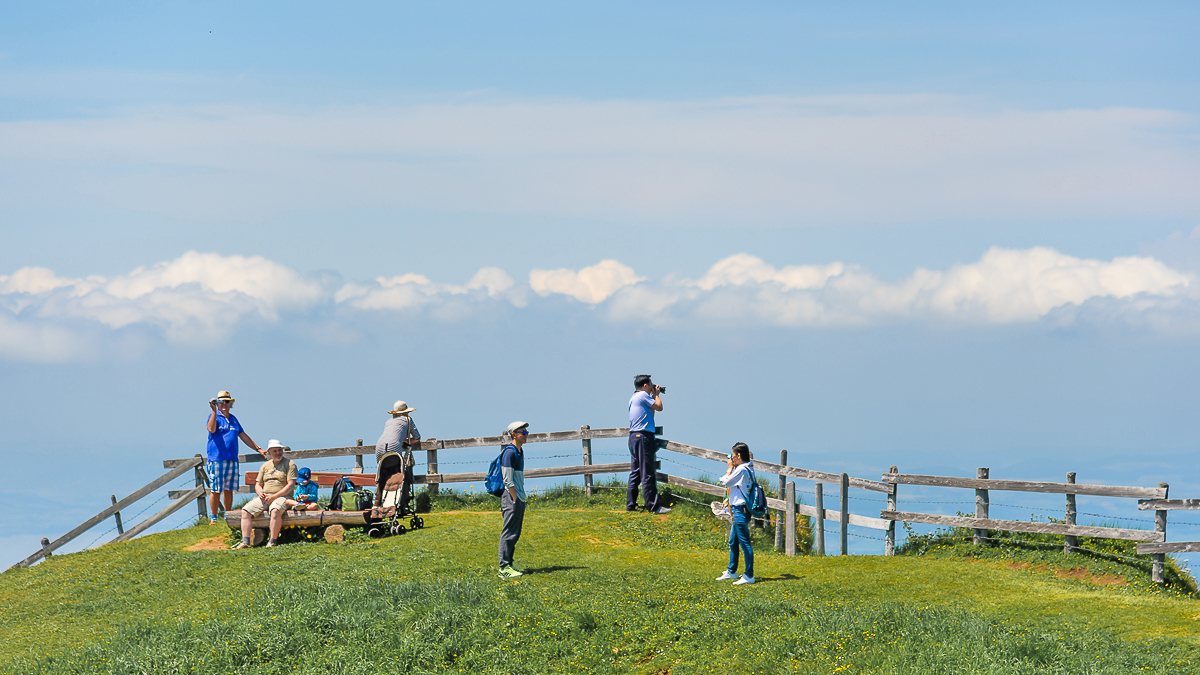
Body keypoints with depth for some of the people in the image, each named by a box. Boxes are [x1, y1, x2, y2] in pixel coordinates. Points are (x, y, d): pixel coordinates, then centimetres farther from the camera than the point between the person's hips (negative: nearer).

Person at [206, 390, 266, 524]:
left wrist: (258, 449, 27)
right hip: (216, 459, -5)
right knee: (215, 490, -6)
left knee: (229, 490, 7)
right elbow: (211, 429, -19)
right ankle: (213, 519, -2)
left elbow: (244, 436, 27)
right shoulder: (214, 416, 2)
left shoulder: (233, 419, 20)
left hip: (232, 460, 5)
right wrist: (214, 411, -22)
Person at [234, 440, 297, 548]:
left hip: (281, 497, -5)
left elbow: (291, 485, -8)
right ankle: (245, 542, -20)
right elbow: (258, 484, 21)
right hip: (264, 498, 5)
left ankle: (273, 541, -32)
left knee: (275, 510, -38)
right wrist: (260, 493, -4)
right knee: (246, 511, -15)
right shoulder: (265, 466, 18)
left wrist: (273, 496, -16)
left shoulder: (289, 464, 2)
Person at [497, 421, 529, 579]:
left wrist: (522, 499, 17)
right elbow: (508, 480, -18)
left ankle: (508, 565, 18)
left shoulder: (519, 452, 17)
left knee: (514, 534, 13)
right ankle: (504, 568, -10)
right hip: (511, 497, -10)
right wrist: (515, 499, -18)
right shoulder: (509, 452, -14)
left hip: (519, 497, 10)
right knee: (509, 533, -10)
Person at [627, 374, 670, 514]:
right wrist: (656, 394, 9)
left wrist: (654, 396, 25)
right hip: (643, 436, -10)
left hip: (634, 435, 10)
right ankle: (653, 506, -11)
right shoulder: (643, 395, -8)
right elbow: (659, 407, -7)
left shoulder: (634, 398, 21)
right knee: (648, 473, -10)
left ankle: (630, 505, 12)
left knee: (635, 473, 12)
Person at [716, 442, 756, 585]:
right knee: (733, 542, 20)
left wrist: (730, 468, 2)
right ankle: (731, 572, 32)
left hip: (740, 510, -11)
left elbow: (726, 482, -10)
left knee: (745, 543, -8)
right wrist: (732, 467, 14)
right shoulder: (748, 469, 12)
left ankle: (749, 576, -7)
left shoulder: (741, 469, -17)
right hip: (738, 509, 11)